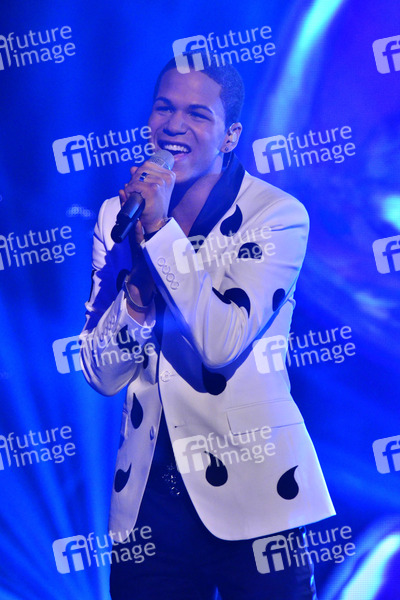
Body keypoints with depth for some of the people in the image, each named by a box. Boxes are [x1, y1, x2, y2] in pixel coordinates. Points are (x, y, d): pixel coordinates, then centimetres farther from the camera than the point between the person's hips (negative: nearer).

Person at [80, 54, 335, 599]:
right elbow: (102, 375, 2)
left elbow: (223, 343, -18)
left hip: (253, 495, -3)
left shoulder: (277, 214, -6)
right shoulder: (118, 215, 5)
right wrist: (138, 289, -16)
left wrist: (161, 228, -18)